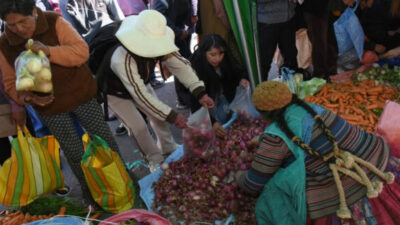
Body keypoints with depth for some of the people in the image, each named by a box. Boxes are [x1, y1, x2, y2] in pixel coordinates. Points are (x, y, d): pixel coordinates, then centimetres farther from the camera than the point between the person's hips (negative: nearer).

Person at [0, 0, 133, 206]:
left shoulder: (54, 22, -14)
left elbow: (82, 51, -21)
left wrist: (50, 51, -33)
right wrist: (29, 98, -20)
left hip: (80, 94, -1)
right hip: (49, 106, 1)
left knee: (104, 139, 10)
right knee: (74, 152, 9)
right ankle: (88, 188, 34)